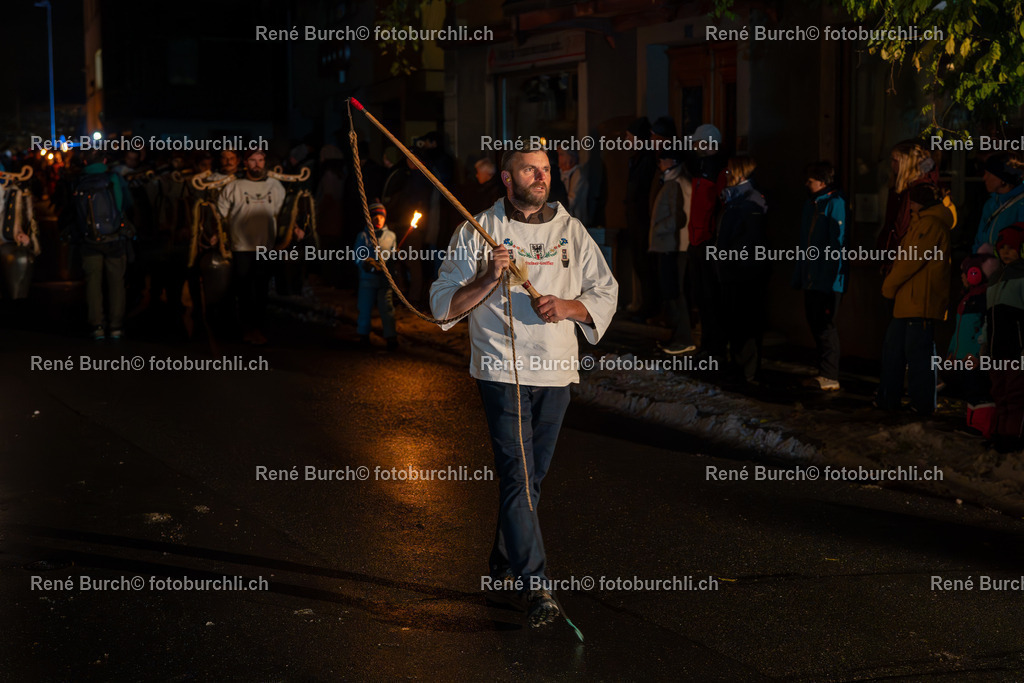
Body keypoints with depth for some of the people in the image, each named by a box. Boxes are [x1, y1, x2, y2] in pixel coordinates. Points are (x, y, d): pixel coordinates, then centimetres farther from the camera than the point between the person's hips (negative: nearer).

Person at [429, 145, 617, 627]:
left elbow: (606, 293, 8)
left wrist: (568, 306, -11)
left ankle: (504, 564, 31)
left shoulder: (571, 230, 9)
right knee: (517, 474, -12)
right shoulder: (478, 232, 1)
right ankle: (536, 586, -14)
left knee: (532, 476, 12)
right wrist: (488, 280, -17)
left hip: (556, 371, 4)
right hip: (502, 370, -4)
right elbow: (442, 302, -1)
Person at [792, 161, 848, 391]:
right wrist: (799, 275, 17)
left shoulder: (835, 204, -11)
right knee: (815, 323, 12)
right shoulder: (810, 204, 16)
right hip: (811, 277, 9)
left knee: (824, 325, -6)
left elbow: (837, 243, -15)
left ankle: (830, 377, -2)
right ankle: (824, 373, 20)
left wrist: (831, 274, -19)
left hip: (827, 279, -9)